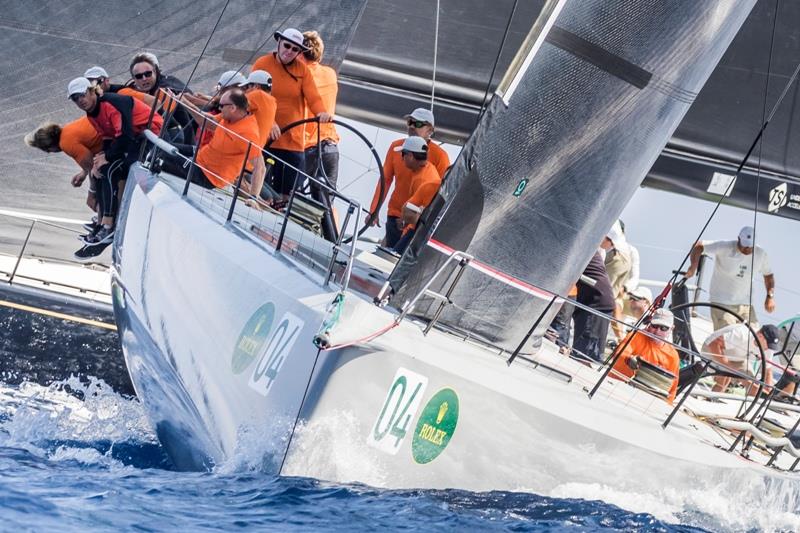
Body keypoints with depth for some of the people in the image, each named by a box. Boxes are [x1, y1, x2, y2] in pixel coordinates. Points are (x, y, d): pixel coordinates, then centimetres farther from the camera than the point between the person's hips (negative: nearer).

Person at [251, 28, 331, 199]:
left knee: (288, 191, 2)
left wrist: (322, 112, -27)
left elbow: (313, 97, -5)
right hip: (265, 138, -2)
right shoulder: (262, 64, -2)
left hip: (293, 140, 2)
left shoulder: (302, 68, 6)